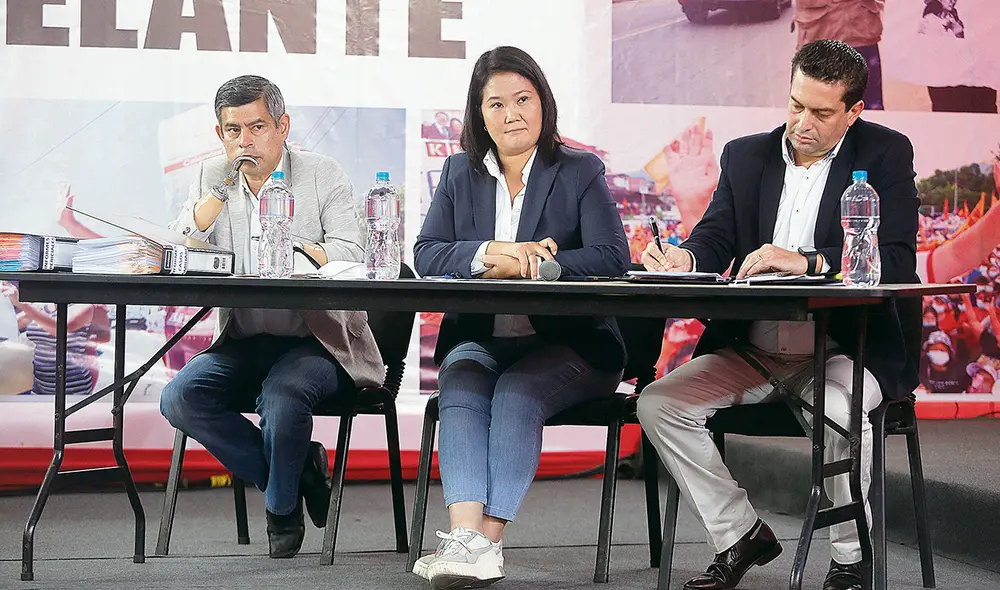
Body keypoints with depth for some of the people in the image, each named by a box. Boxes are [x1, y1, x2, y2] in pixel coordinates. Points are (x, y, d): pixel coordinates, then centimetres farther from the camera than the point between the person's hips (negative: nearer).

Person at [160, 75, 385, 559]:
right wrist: (220, 189, -11)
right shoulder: (213, 178, 10)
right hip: (242, 344, 4)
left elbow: (348, 258, -12)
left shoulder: (323, 176, 0)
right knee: (179, 398, -21)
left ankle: (281, 509, -5)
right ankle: (298, 472, -6)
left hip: (317, 341, -4)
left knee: (282, 393, -35)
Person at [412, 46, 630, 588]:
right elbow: (425, 255, 0)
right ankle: (467, 537, -44)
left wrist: (521, 265, -17)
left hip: (564, 343, -2)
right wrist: (494, 252, -18)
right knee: (461, 387, -29)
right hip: (480, 339, 2)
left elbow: (611, 259, -10)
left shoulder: (581, 172, 4)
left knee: (516, 393, -31)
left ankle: (487, 542, -37)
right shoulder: (459, 174, 13)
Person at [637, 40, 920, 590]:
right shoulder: (745, 155, 11)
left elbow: (896, 260, -14)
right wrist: (685, 257, -19)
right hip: (752, 349, 5)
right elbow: (716, 236, 6)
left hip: (845, 348, -5)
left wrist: (804, 261, -27)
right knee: (659, 401, -13)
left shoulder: (885, 154, -2)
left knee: (839, 412, -35)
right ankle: (740, 535, 2)